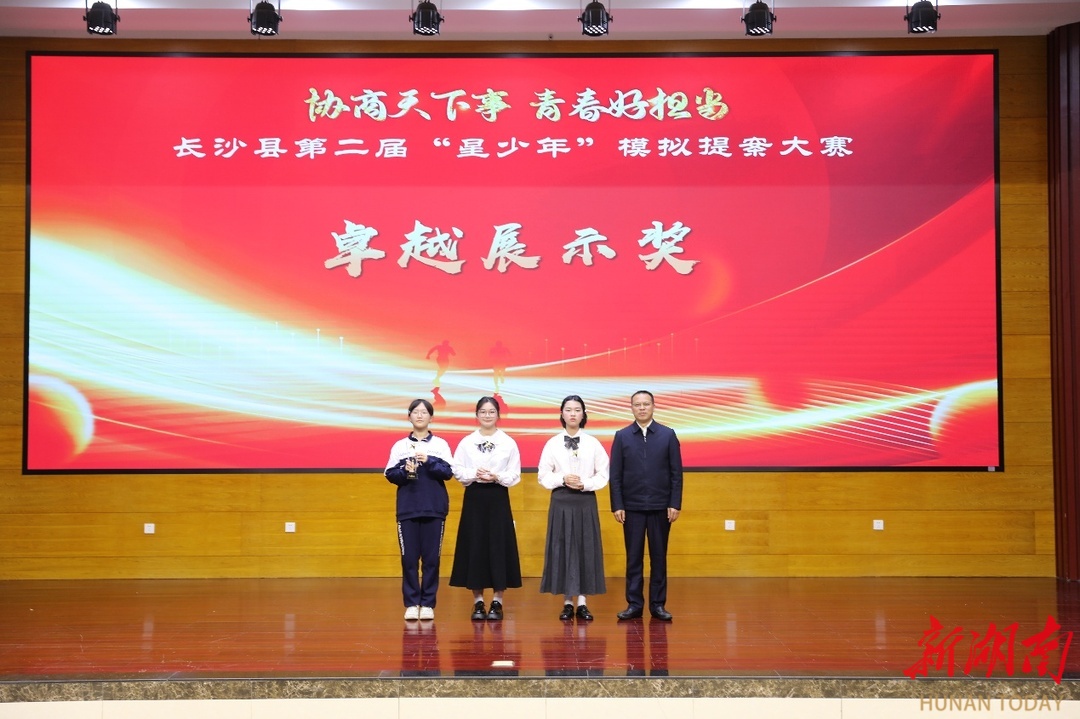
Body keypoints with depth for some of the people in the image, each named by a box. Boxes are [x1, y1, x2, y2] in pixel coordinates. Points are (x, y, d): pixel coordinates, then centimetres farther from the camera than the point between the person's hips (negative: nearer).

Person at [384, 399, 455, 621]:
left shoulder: (440, 444, 5)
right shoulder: (400, 445, 7)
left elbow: (448, 472, -4)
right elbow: (390, 475, 3)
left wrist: (429, 462, -18)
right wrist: (405, 471, -15)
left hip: (434, 509, 0)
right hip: (408, 508, 1)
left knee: (431, 557, 1)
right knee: (409, 558, 0)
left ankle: (428, 604, 7)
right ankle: (411, 603, 7)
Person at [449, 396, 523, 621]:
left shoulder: (508, 442, 2)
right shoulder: (466, 442, 5)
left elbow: (515, 474, 1)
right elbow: (457, 470, 2)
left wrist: (497, 477, -16)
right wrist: (474, 475, -15)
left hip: (498, 498, -1)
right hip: (474, 497, 1)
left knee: (498, 547, -1)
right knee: (474, 547, 1)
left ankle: (497, 602, 7)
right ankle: (478, 602, 10)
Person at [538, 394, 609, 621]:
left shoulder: (593, 443, 2)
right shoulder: (552, 443, 1)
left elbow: (603, 475, 2)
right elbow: (543, 476, 1)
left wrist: (585, 483, -13)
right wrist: (563, 479, -14)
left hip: (586, 502, 0)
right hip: (561, 502, 0)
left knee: (586, 549, 0)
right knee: (562, 549, 1)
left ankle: (582, 603, 6)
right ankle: (567, 603, 8)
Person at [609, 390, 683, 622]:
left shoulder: (668, 435, 3)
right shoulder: (622, 436, 3)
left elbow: (676, 472, 1)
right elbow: (615, 475, 2)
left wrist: (675, 504, -5)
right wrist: (617, 505, -4)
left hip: (660, 507, 0)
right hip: (632, 507, 0)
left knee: (659, 557, 5)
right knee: (634, 557, 4)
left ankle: (658, 604, 12)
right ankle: (634, 604, 10)